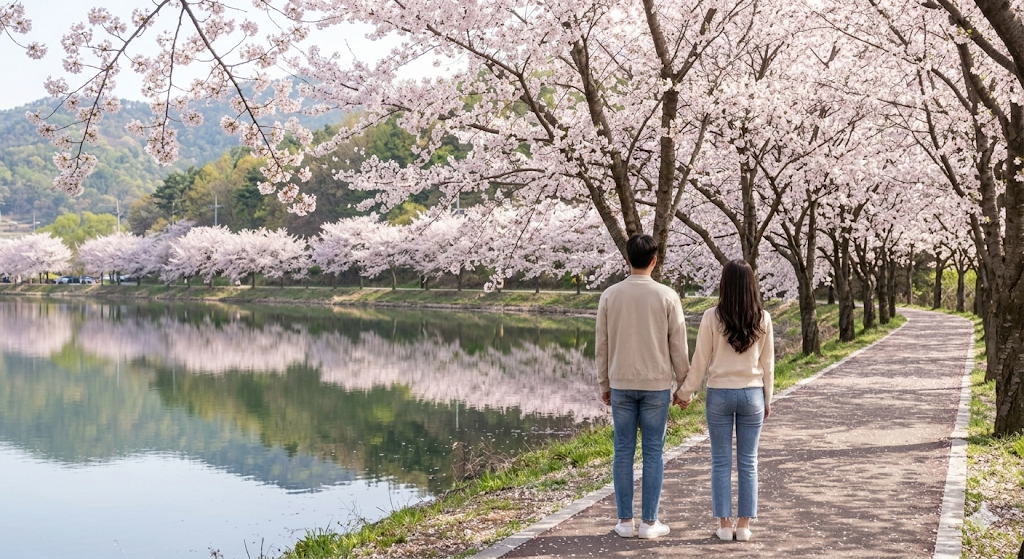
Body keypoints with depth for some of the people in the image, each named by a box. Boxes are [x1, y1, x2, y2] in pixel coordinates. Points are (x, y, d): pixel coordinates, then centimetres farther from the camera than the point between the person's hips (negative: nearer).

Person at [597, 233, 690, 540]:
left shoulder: (610, 295, -1)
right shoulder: (667, 296, -5)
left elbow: (602, 345, 4)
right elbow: (678, 345, -1)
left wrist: (604, 384, 14)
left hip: (621, 384, 2)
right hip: (656, 385, -1)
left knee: (623, 452, 7)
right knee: (653, 453, 4)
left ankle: (625, 521, 10)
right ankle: (649, 522, 6)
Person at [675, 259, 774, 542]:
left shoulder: (712, 317, -9)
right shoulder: (762, 319, -3)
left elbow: (700, 360, -4)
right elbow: (767, 362, 4)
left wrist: (685, 392, 8)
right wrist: (767, 398, 15)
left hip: (719, 394, -2)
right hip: (752, 394, 2)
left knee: (721, 461, 6)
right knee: (748, 463, 8)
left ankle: (725, 524, 8)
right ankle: (744, 525, 11)